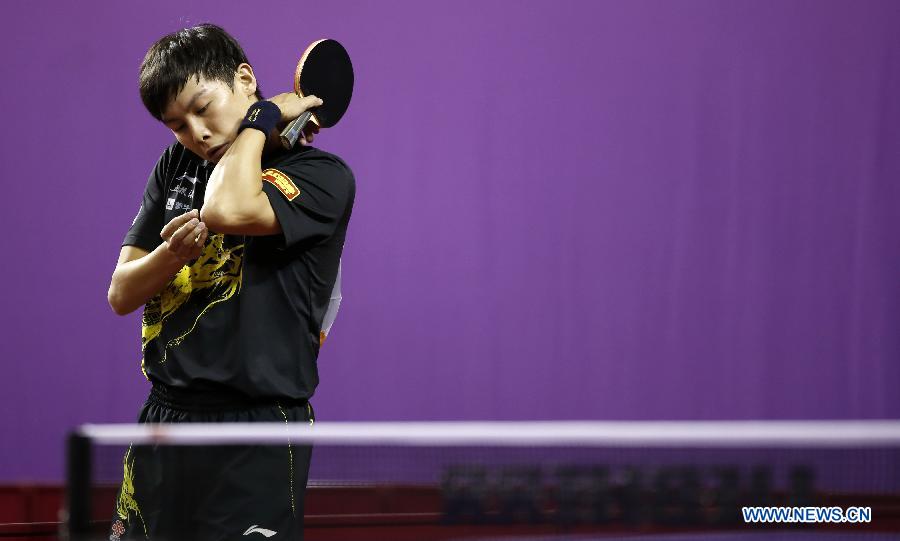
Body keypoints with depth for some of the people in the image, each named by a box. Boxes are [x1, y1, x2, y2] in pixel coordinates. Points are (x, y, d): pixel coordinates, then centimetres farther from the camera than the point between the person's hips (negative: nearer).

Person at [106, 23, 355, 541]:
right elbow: (122, 295, 10)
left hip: (255, 442, -6)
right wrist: (173, 253, -11)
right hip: (162, 421, 6)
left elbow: (227, 210, -27)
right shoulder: (176, 167, 12)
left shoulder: (324, 176, -7)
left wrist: (263, 115, -11)